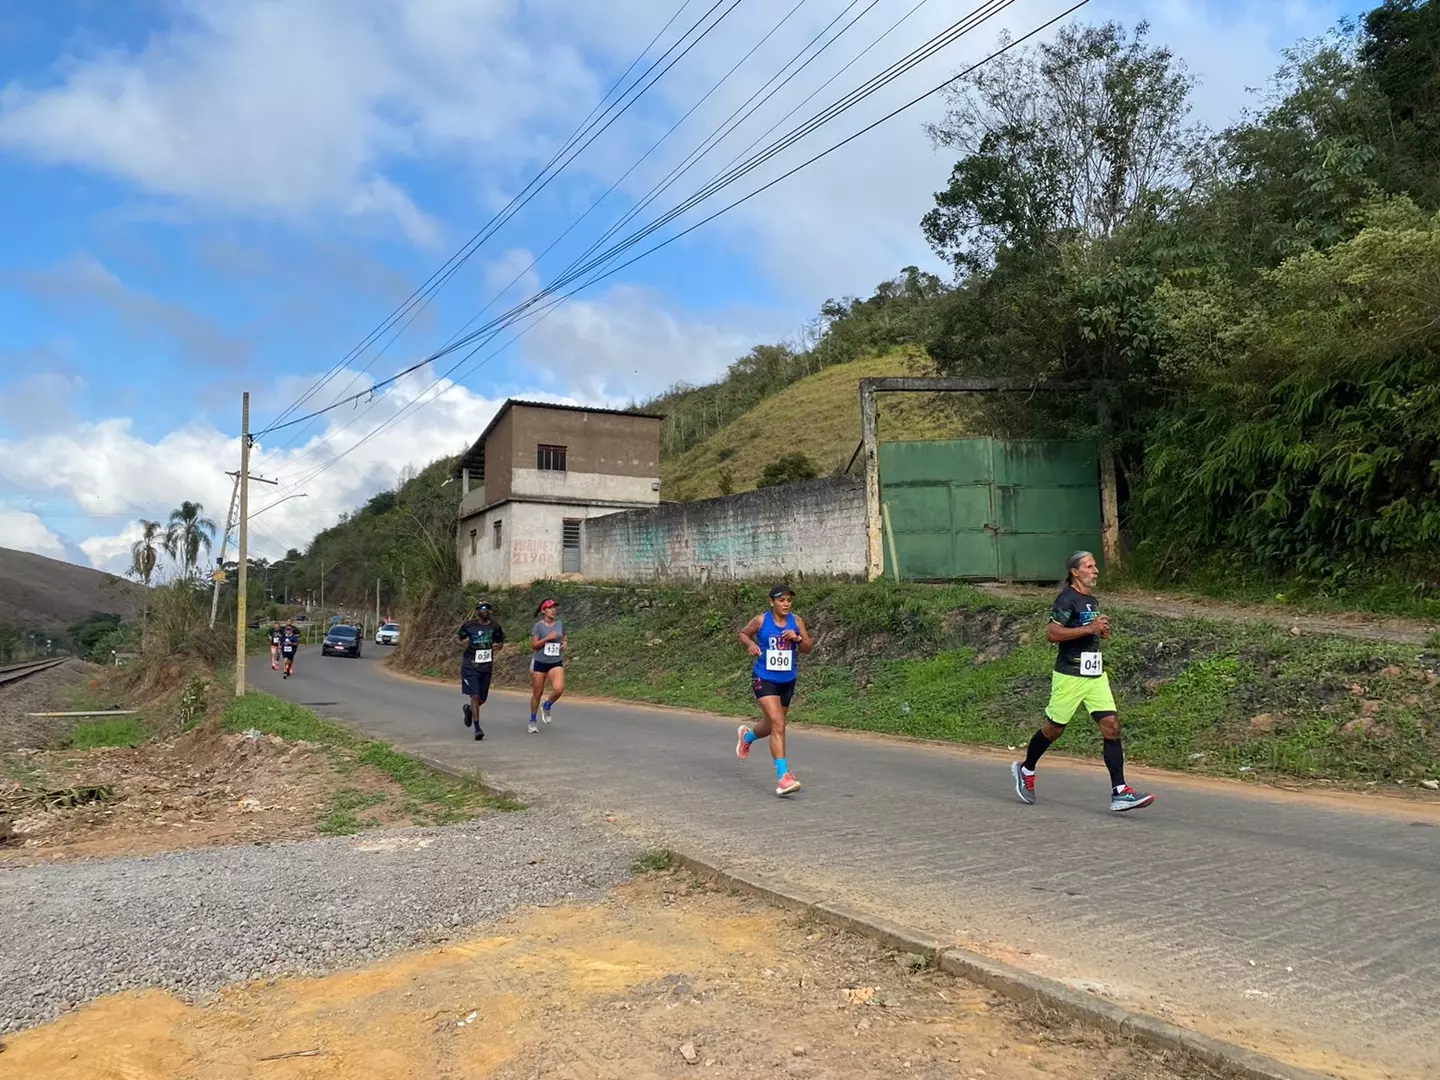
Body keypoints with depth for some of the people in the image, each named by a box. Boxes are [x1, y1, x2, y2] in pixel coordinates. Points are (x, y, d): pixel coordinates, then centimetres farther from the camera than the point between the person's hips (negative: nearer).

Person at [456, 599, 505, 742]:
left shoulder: (495, 626, 4)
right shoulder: (468, 625, -4)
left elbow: (501, 641, 17)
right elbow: (457, 637, 11)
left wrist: (498, 646, -6)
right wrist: (463, 642, -11)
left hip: (486, 666, 4)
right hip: (470, 666, -4)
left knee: (482, 699, 12)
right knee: (475, 696, -13)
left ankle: (469, 709, 47)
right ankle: (477, 728, -7)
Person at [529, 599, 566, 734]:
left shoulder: (560, 624, 6)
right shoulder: (538, 626, -6)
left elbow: (564, 639, 19)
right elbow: (533, 645, -8)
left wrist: (564, 643, -4)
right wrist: (547, 638, -19)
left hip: (556, 663, 2)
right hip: (540, 662, -2)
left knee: (559, 688, -21)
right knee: (537, 693, 7)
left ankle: (547, 707, 10)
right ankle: (533, 721, 26)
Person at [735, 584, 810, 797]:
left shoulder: (796, 621, -1)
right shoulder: (761, 620, -7)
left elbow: (808, 648, 2)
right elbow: (743, 633, 9)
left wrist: (798, 638, -17)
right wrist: (751, 644, -11)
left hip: (788, 681, 5)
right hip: (765, 679, -5)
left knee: (771, 725, 21)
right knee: (778, 725, -18)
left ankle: (747, 735, 56)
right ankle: (782, 776, -16)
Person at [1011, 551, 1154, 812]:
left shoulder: (1093, 600, 15)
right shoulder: (1067, 598, -12)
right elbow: (1052, 633, -21)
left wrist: (1102, 631, 6)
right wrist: (1089, 628, -23)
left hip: (1096, 675, 7)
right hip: (1070, 675, -7)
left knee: (1112, 726, -4)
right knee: (1053, 728, 6)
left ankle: (1119, 793, -3)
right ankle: (1025, 770, 29)